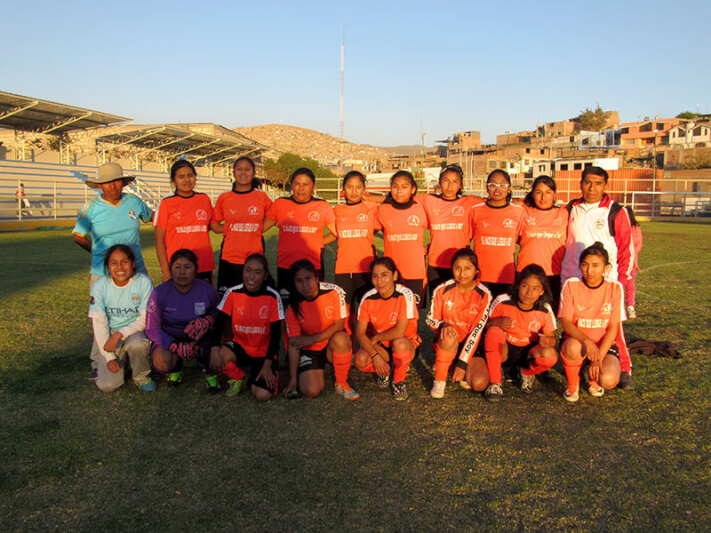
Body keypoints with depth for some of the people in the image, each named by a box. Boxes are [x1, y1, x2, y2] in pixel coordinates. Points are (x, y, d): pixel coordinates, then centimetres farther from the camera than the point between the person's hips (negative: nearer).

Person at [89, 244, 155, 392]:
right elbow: (99, 323, -7)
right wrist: (109, 357, -12)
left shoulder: (144, 282, -14)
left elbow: (145, 319, -12)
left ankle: (141, 376, -5)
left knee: (136, 344, -38)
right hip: (111, 334, 1)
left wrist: (119, 334, -25)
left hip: (136, 331, -1)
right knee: (107, 385, -14)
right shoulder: (100, 286, -9)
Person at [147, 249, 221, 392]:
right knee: (162, 363, -31)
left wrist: (206, 322, -21)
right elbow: (152, 328, -12)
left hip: (199, 338, 0)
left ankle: (207, 370, 9)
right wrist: (177, 347, -27)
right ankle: (175, 368, 9)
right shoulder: (159, 293, -16)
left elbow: (217, 312, 6)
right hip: (169, 338, 0)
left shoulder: (207, 290, -12)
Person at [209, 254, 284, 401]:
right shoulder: (232, 293, -8)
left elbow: (276, 333, -9)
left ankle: (253, 377, 17)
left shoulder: (272, 297, -13)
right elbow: (219, 323, -9)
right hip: (239, 345, 2)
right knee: (217, 357, -32)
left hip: (263, 351, -2)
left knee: (262, 395, -21)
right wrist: (215, 350, -27)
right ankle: (237, 378, 3)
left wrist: (267, 365, -13)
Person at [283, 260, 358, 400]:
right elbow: (293, 343, -10)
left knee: (341, 339, -36)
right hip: (309, 350, 1)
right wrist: (293, 378, -12)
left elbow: (339, 325, -13)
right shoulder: (293, 306, -13)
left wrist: (311, 339, -19)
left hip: (333, 346, 0)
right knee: (310, 391, -20)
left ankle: (341, 383, -13)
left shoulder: (334, 292, -18)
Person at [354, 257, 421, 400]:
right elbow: (360, 333, -12)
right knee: (361, 360, -28)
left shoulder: (405, 295, -21)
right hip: (379, 345, 3)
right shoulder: (368, 298, -11)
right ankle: (384, 370, 9)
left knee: (399, 343, -39)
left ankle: (398, 381, -8)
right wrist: (375, 356, -25)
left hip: (405, 342, -3)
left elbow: (400, 331, -26)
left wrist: (375, 338, -14)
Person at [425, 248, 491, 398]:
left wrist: (462, 364, -20)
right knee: (449, 337, -37)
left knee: (479, 384, -22)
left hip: (470, 345, 1)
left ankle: (456, 366, 11)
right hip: (446, 342, 0)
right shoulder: (442, 290, -9)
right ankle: (439, 381, -15)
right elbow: (430, 319, -1)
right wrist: (443, 325, -27)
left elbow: (477, 330, -16)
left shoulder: (484, 295, -12)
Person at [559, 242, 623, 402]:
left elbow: (613, 327, -7)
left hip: (604, 345, 1)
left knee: (609, 380, -28)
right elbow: (566, 322, -13)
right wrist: (587, 341, -31)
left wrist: (598, 357, -17)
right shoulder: (571, 285, -8)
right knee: (573, 347, -38)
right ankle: (572, 384, -5)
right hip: (577, 340, -1)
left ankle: (594, 378, 12)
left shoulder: (615, 288, -6)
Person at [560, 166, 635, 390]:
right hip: (572, 279, 3)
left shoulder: (616, 212, 1)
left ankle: (623, 371, 8)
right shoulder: (571, 210, 11)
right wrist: (562, 274, 15)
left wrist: (623, 279, -3)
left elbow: (627, 248, 3)